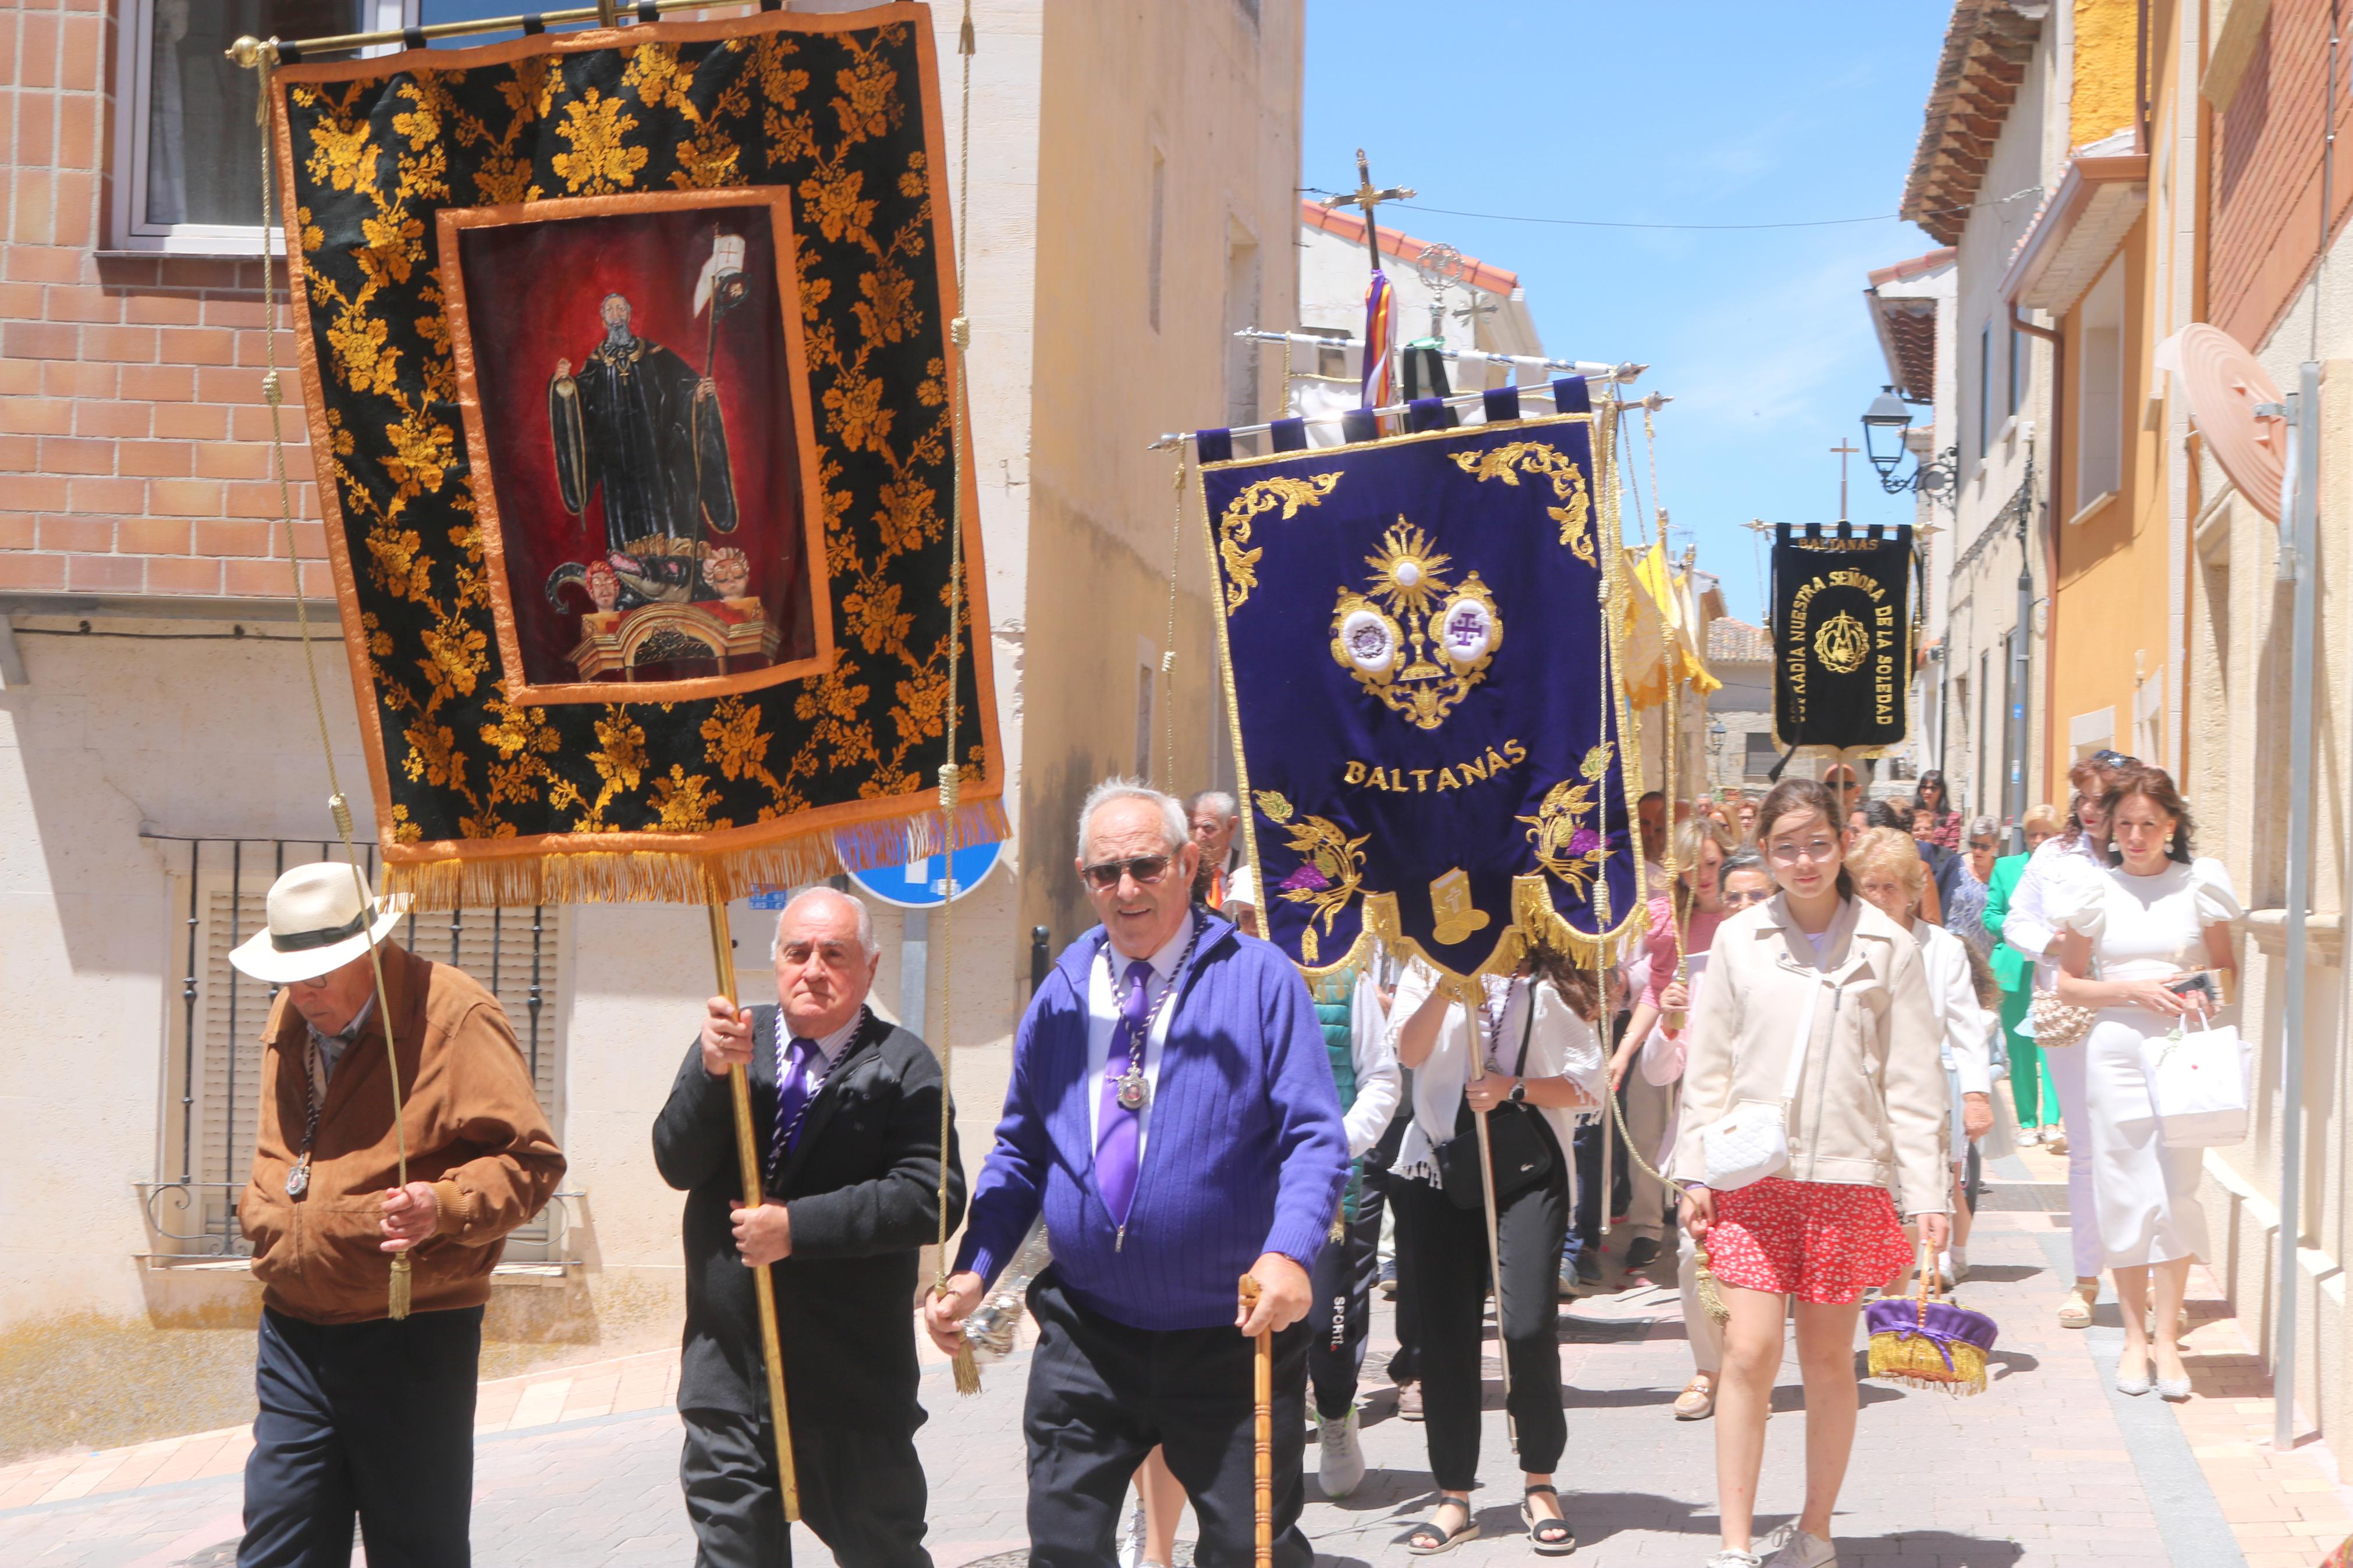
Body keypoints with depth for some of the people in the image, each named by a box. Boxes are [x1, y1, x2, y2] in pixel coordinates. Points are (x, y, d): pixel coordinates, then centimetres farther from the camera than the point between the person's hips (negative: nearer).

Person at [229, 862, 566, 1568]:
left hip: (413, 1334, -6)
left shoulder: (453, 1014, -12)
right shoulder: (289, 1020, 11)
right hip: (294, 1332, 6)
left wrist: (446, 1205, -31)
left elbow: (530, 1160, -15)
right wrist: (260, 1211, 17)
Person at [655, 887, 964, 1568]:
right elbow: (676, 1164, -1)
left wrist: (799, 1226, -19)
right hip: (728, 1374, 3)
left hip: (852, 1383, -3)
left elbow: (932, 1197, -14)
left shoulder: (902, 1065, -2)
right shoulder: (731, 1041, 9)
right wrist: (713, 1072, -18)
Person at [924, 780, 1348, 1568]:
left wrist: (1290, 1252, -28)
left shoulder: (1259, 979, -6)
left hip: (1232, 1336, -3)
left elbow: (1314, 1138, -11)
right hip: (1086, 1337, 3)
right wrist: (973, 1270, 1)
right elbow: (1020, 1151, 14)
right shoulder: (1061, 994, 7)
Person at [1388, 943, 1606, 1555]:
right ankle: (1454, 1498, 14)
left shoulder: (1550, 985, 5)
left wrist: (1515, 1088, -13)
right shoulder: (1426, 971, 10)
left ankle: (1539, 1483, 6)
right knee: (1445, 1333, 3)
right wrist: (1448, 986, -20)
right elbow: (1410, 1051, -8)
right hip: (1437, 1169, 2)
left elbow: (1587, 1085, 1)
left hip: (1528, 1169, -2)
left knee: (1528, 1325, -13)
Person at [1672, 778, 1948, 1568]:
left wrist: (1926, 1192, -3)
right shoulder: (1738, 940, 4)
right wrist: (1695, 1171, 3)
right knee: (1749, 1352, -7)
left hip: (1848, 1177, 0)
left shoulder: (1888, 947, 1)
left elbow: (1913, 1080, 2)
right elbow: (1708, 1066, 8)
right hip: (1752, 1174, 0)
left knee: (1829, 1359, 8)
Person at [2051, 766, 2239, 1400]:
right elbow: (2069, 983, 6)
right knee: (2122, 1191, 2)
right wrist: (2135, 990, -9)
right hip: (2116, 1050, 1)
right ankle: (2134, 1335, 12)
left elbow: (2228, 968, 10)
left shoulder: (2199, 885, 3)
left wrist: (2203, 992, -12)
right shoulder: (2097, 892, 4)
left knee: (2176, 1190, -5)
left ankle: (2167, 1339, 1)